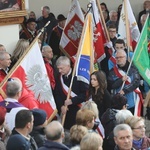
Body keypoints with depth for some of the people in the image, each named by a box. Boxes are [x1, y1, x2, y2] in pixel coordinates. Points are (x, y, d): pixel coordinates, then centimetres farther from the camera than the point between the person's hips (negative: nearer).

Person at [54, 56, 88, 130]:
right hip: (66, 112, 5)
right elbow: (57, 94, 11)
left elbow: (86, 93, -14)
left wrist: (72, 100, -16)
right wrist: (61, 106, -5)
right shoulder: (59, 78, 9)